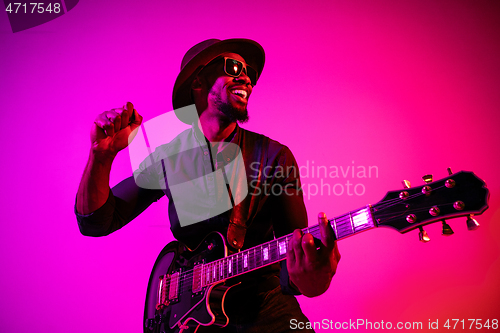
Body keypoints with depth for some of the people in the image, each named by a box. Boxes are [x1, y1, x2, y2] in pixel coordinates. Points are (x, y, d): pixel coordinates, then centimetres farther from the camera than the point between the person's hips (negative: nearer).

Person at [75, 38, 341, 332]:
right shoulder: (167, 156, 2)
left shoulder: (275, 156, -2)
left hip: (264, 303, 0)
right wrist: (102, 155, -15)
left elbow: (295, 248, -4)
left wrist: (306, 281, -27)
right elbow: (95, 222, 2)